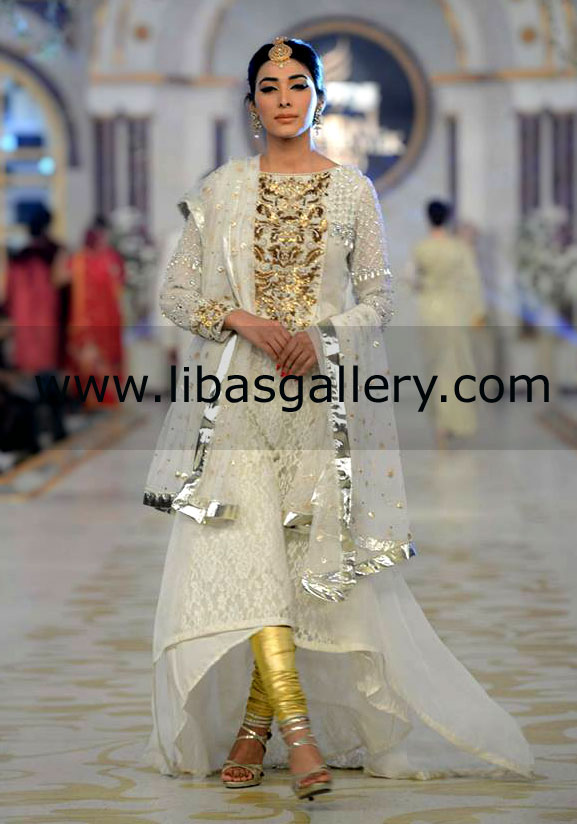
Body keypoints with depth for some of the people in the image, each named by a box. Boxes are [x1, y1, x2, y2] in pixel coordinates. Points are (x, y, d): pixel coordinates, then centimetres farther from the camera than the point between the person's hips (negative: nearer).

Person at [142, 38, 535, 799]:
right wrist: (250, 322, -9)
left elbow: (379, 298, 7)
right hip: (238, 391, 0)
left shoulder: (354, 190, 6)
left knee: (309, 561, -2)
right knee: (248, 550, -15)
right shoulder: (220, 190, 7)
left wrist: (321, 340, -11)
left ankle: (254, 728, 10)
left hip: (326, 395, 0)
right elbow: (176, 292, 7)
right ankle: (298, 730, -20)